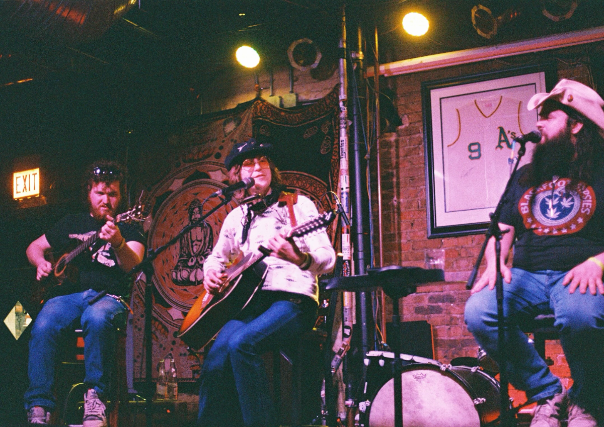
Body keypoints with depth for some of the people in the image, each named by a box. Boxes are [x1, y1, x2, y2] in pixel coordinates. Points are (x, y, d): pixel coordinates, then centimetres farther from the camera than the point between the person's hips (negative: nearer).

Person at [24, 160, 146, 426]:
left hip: (108, 297, -3)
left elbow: (131, 264, -12)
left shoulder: (127, 229, 9)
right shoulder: (71, 224, 21)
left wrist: (118, 243, -35)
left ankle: (95, 395, -26)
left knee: (97, 318, -39)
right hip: (69, 293, 3)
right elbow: (35, 247, 31)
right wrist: (41, 263, 7)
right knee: (43, 326, -30)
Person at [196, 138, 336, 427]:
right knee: (215, 361, -25)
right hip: (249, 300, 4)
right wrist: (210, 272, 9)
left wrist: (299, 257, -24)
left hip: (292, 298, -4)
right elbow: (217, 256, 34)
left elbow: (328, 260, -2)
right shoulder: (237, 217, 21)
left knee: (240, 343, -33)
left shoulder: (298, 205, 7)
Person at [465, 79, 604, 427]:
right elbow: (503, 229, 23)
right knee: (478, 313, -27)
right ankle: (549, 395, -6)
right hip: (527, 275, 5)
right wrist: (495, 263, 2)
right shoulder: (526, 176, 23)